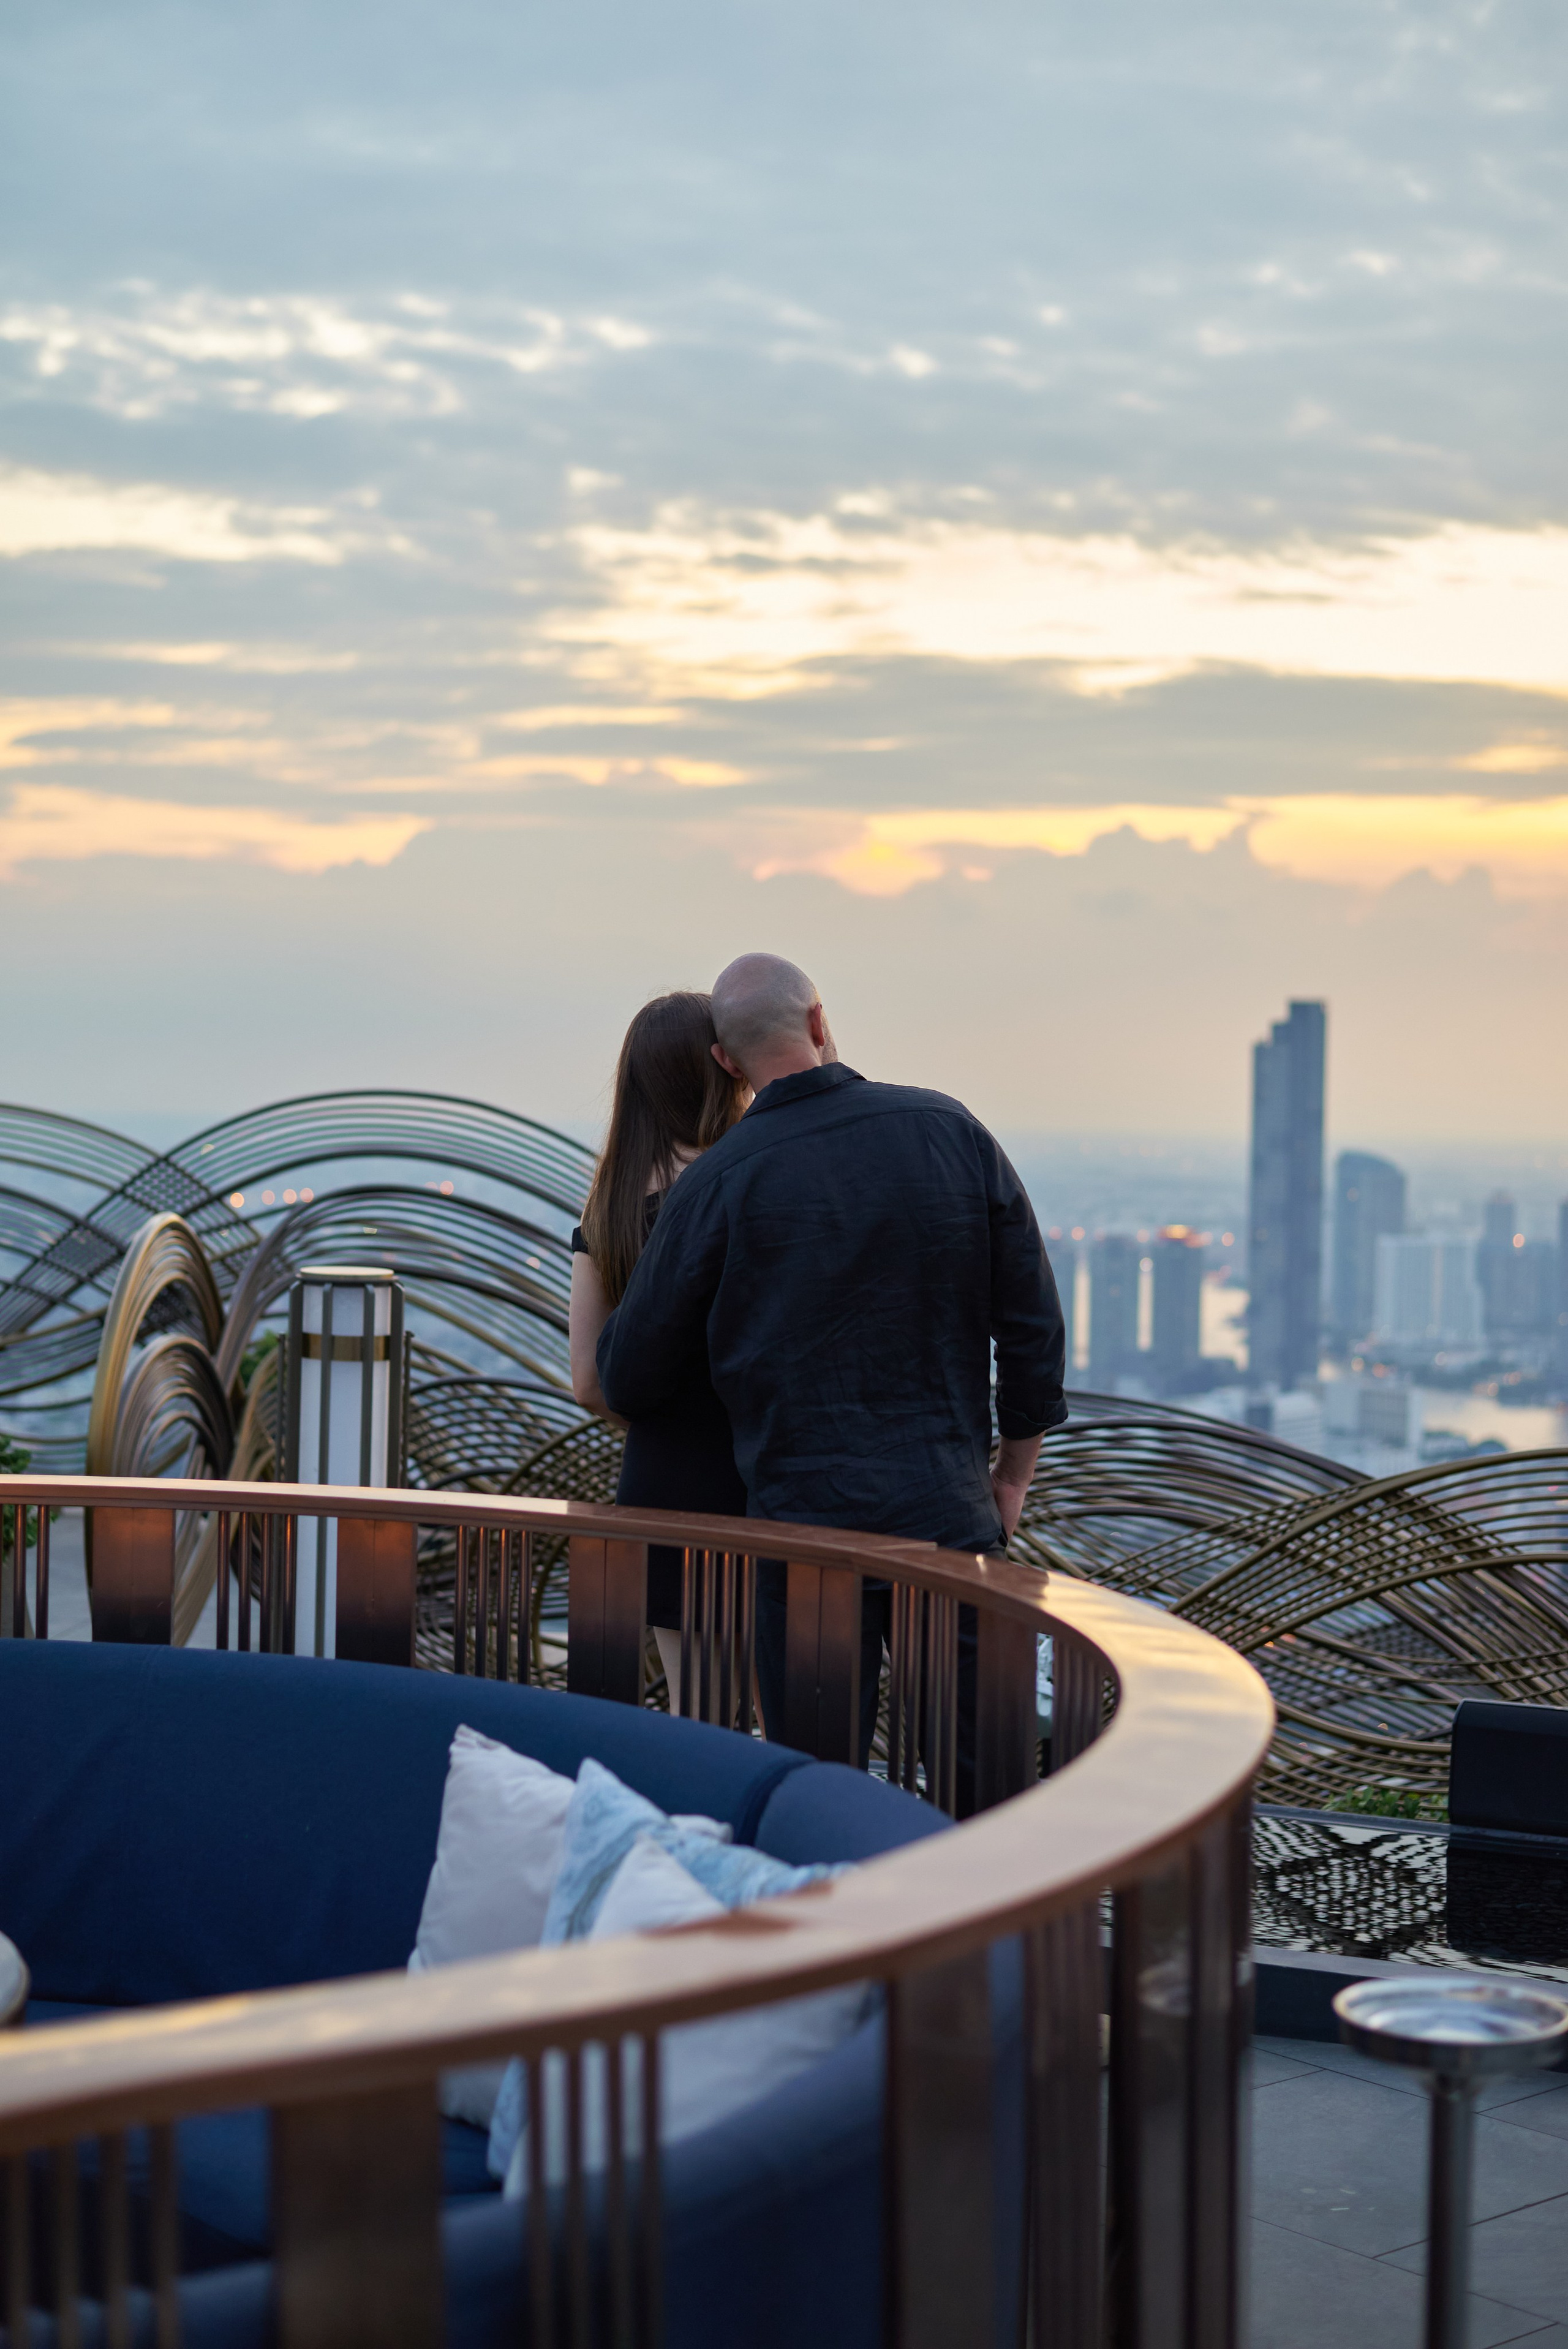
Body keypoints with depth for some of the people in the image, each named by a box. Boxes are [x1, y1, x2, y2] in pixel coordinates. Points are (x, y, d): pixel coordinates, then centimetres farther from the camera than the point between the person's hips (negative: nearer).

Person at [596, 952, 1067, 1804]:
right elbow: (1033, 1323, 4)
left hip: (805, 1518, -2)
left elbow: (630, 1386, 1)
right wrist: (1012, 1472, 16)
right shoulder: (952, 1131, 0)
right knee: (976, 1774, 10)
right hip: (950, 1512, 2)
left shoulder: (717, 1184, -7)